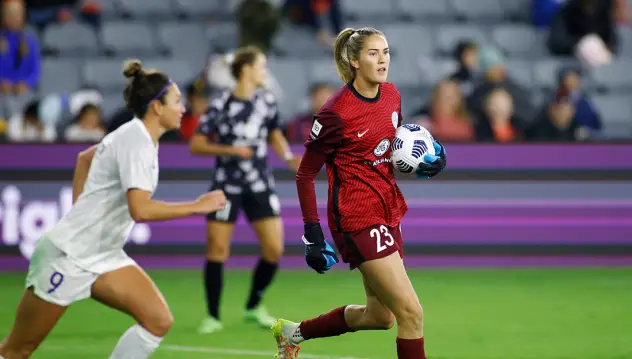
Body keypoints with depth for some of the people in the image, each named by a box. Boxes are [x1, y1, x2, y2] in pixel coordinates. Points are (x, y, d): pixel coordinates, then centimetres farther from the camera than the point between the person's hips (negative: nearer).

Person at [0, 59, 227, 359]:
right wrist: (197, 206, -25)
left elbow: (85, 157, 25)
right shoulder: (136, 140, -21)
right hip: (68, 256, -9)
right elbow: (140, 209, -32)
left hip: (103, 257, 9)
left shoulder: (136, 136, 7)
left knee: (158, 320, -9)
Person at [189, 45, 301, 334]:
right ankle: (213, 317, 8)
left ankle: (254, 307, 18)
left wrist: (289, 157, -1)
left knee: (274, 249, -3)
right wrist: (230, 150, -20)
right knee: (217, 250, -4)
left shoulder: (266, 101, 2)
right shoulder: (220, 105, -11)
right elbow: (196, 145, -8)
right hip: (227, 185, -4)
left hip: (260, 185, 4)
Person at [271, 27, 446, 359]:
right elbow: (305, 174, -11)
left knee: (380, 316, 18)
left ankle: (293, 332, 37)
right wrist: (312, 232, -16)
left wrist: (425, 157, 0)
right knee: (411, 313, -13)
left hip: (388, 211, 8)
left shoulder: (391, 95, 3)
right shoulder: (336, 112, -18)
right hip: (357, 217, -8)